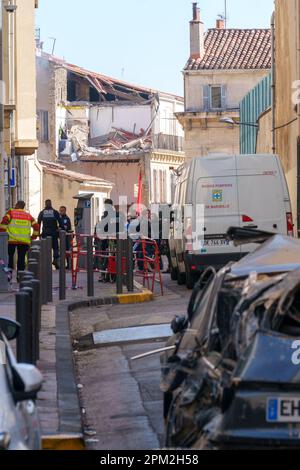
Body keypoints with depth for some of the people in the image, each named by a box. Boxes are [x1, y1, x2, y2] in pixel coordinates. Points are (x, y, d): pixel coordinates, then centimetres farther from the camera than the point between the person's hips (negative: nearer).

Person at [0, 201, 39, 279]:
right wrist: (33, 237, 21)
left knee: (9, 257, 5)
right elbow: (36, 226, 13)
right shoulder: (28, 215, 16)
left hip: (12, 240, -2)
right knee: (21, 258, 7)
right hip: (25, 241, 2)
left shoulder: (11, 212, 5)